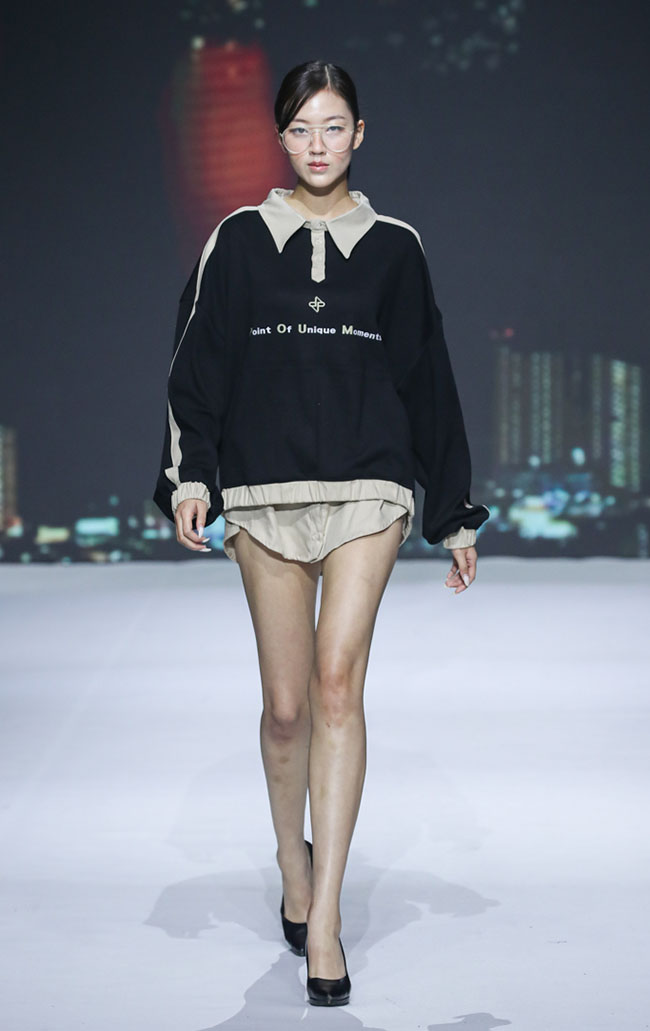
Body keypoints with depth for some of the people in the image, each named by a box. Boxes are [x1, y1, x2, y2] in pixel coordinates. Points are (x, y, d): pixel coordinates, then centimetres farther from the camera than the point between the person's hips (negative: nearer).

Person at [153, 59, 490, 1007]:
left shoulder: (393, 247, 9)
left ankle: (323, 920, -15)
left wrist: (455, 513, 12)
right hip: (265, 494, 1)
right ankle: (294, 868, 29)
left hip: (368, 489, -1)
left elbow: (428, 382, 12)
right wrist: (190, 473, -11)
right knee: (286, 706, 4)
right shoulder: (239, 240, 8)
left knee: (337, 684, -15)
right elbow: (199, 363, 3)